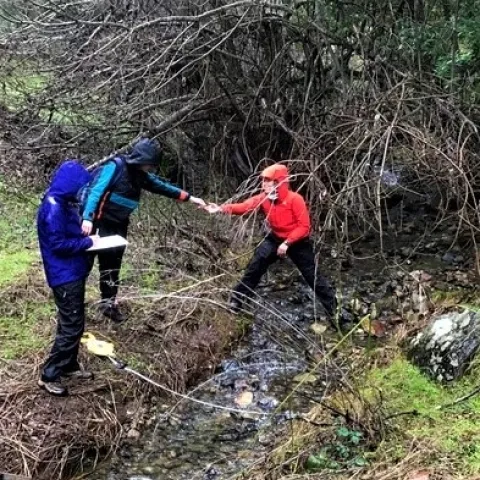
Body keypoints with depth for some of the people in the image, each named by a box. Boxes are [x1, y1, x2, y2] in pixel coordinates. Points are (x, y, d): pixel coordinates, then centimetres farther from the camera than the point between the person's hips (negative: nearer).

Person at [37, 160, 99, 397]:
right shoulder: (53, 207, -22)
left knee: (72, 322, 18)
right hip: (65, 276, -10)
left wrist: (87, 238, 2)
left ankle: (69, 365, 31)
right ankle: (49, 375, 4)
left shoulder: (64, 202, 9)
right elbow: (58, 244, -23)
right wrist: (88, 242, -15)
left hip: (73, 273, 10)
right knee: (72, 326, -5)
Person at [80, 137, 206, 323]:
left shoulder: (141, 175, 5)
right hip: (101, 221, -7)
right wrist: (88, 218, -35)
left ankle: (109, 301, 17)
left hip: (119, 224, 7)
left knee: (114, 261, 8)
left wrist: (190, 198, 8)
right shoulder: (115, 166, -17)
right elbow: (96, 191, -24)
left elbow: (163, 187, 12)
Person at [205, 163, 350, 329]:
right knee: (255, 266, -7)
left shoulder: (295, 199, -26)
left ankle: (334, 309, 10)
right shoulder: (264, 198, -11)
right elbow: (243, 207, -22)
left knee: (313, 276, -1)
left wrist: (287, 243, -29)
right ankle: (237, 300, 5)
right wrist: (221, 208, -38)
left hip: (298, 242, -4)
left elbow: (304, 226, -24)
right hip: (276, 238, 5)